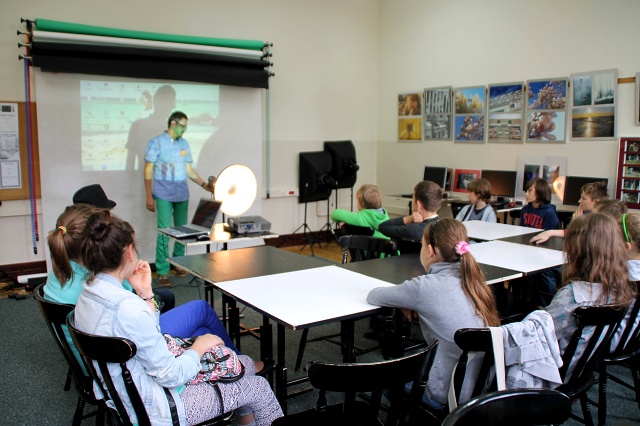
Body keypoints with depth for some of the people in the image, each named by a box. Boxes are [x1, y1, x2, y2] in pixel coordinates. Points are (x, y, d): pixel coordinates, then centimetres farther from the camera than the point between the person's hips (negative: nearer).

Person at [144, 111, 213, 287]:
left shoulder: (184, 144, 12)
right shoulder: (156, 142, -2)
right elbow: (148, 170, -3)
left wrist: (205, 185, 7)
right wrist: (149, 196, -8)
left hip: (182, 193, 5)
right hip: (163, 194, -5)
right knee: (165, 232, -7)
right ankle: (162, 272, 0)